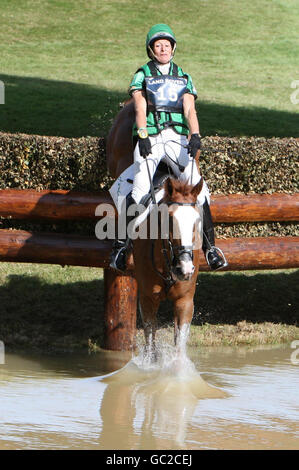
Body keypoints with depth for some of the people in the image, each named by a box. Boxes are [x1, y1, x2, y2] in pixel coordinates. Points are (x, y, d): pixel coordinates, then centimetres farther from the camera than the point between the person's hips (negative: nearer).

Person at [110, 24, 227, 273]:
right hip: (149, 139, -2)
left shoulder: (184, 78, 20)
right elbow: (140, 107, -1)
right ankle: (121, 243, -6)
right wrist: (142, 135, -17)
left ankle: (209, 244, -10)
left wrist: (195, 135, -12)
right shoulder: (142, 76, 14)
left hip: (177, 139, 2)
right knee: (140, 191, -18)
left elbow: (190, 109, 6)